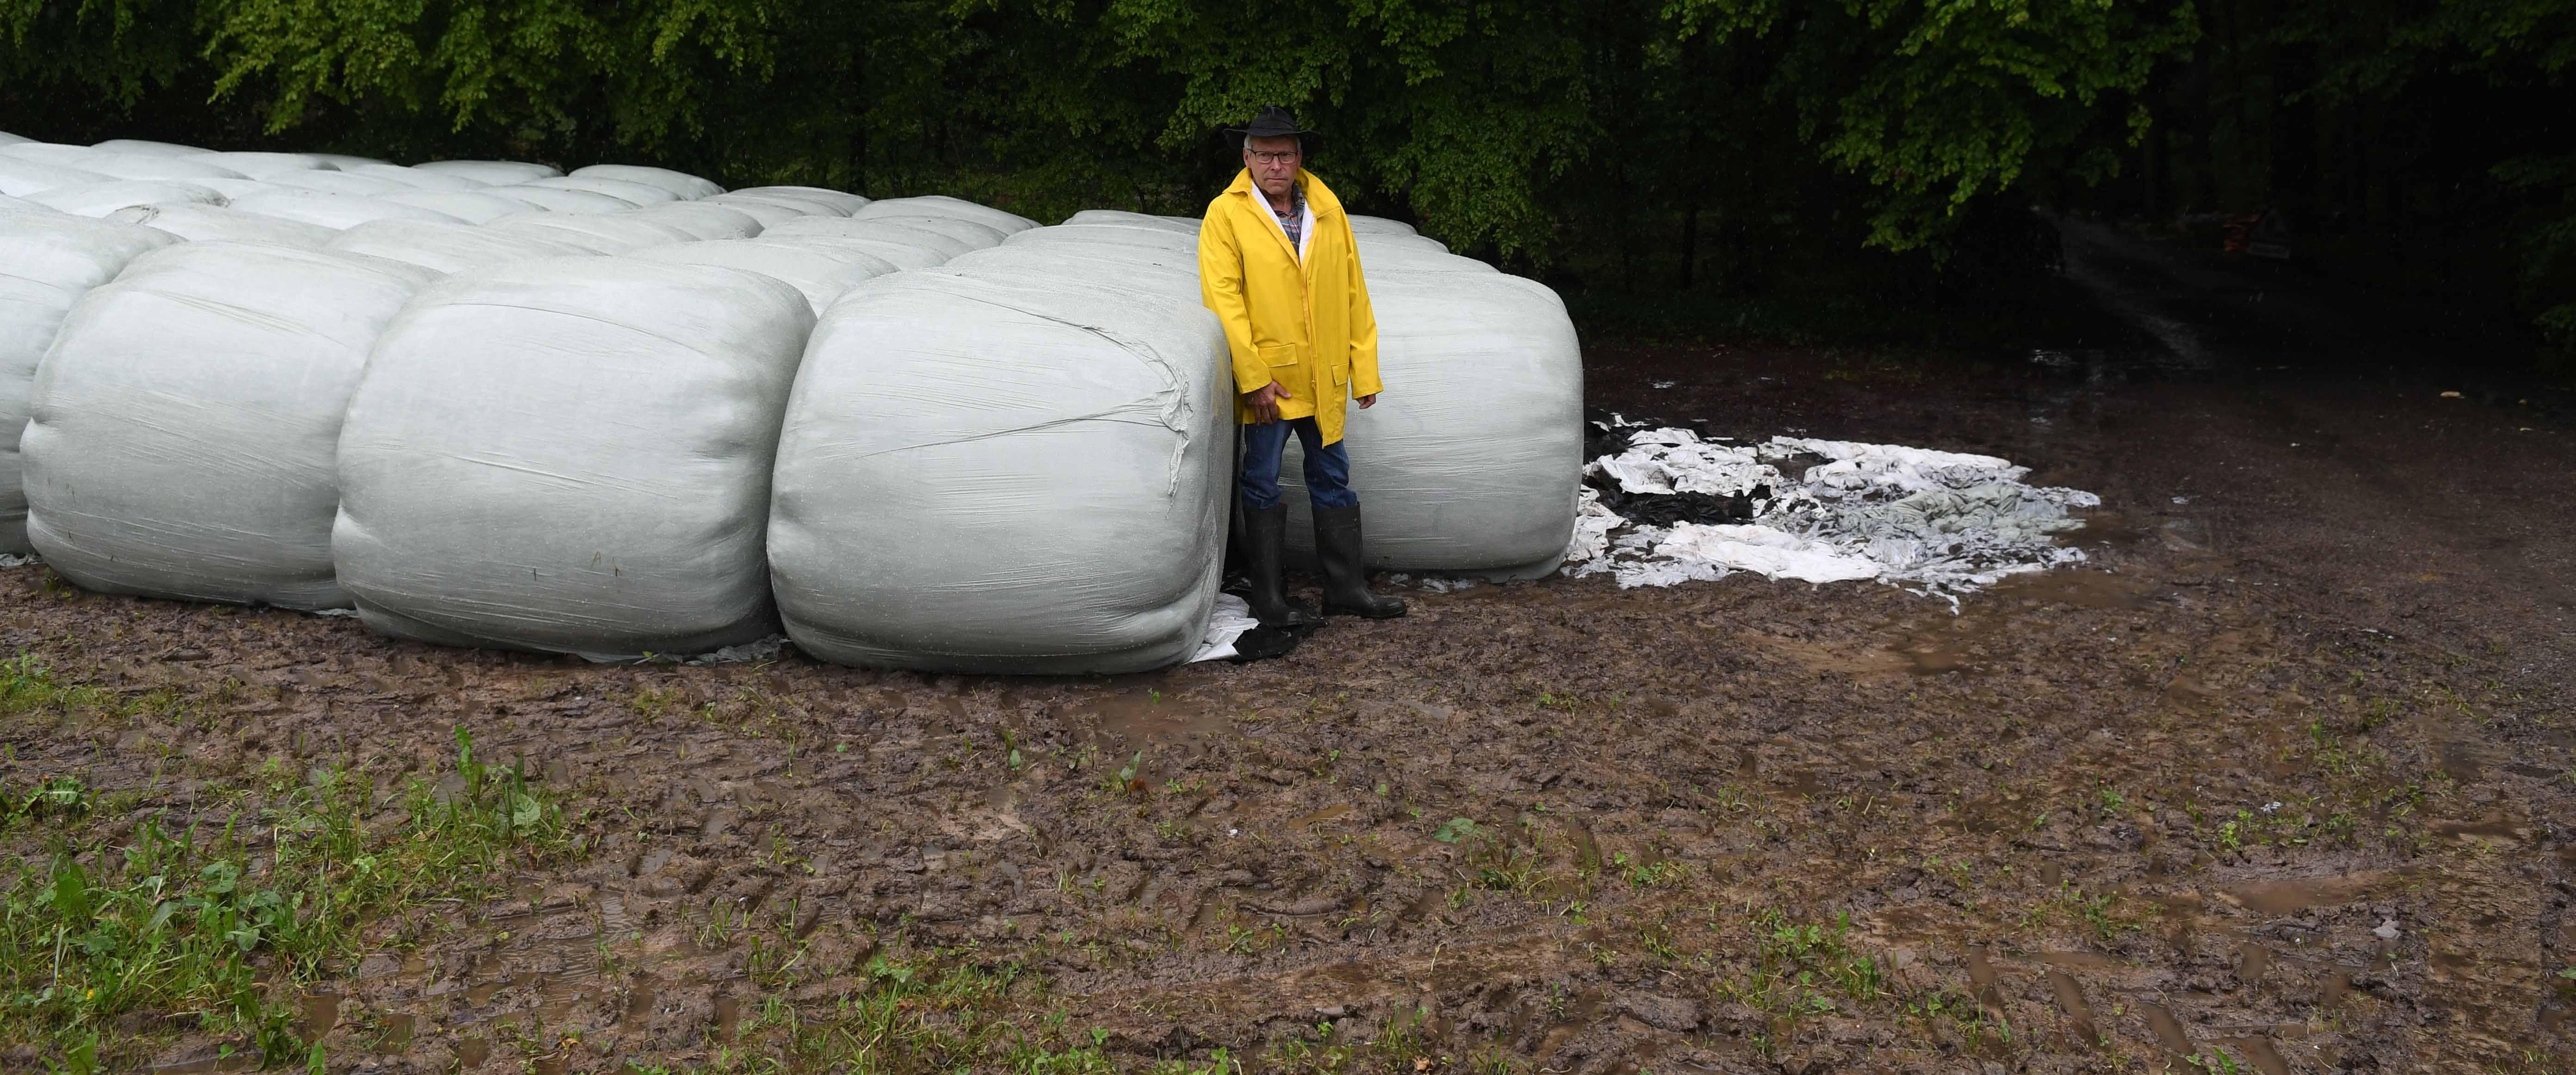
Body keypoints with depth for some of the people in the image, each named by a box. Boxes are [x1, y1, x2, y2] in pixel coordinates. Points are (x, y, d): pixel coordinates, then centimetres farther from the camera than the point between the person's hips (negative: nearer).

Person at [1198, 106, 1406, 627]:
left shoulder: (1328, 209, 8)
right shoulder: (1225, 215, -5)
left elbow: (1354, 293, 9)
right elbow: (1223, 302, -12)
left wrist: (1364, 370, 6)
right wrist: (1253, 379, -17)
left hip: (1324, 380, 5)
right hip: (1267, 379, -5)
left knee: (1333, 480, 11)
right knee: (1263, 485, 4)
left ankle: (1345, 587, 22)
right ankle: (1267, 598, 12)